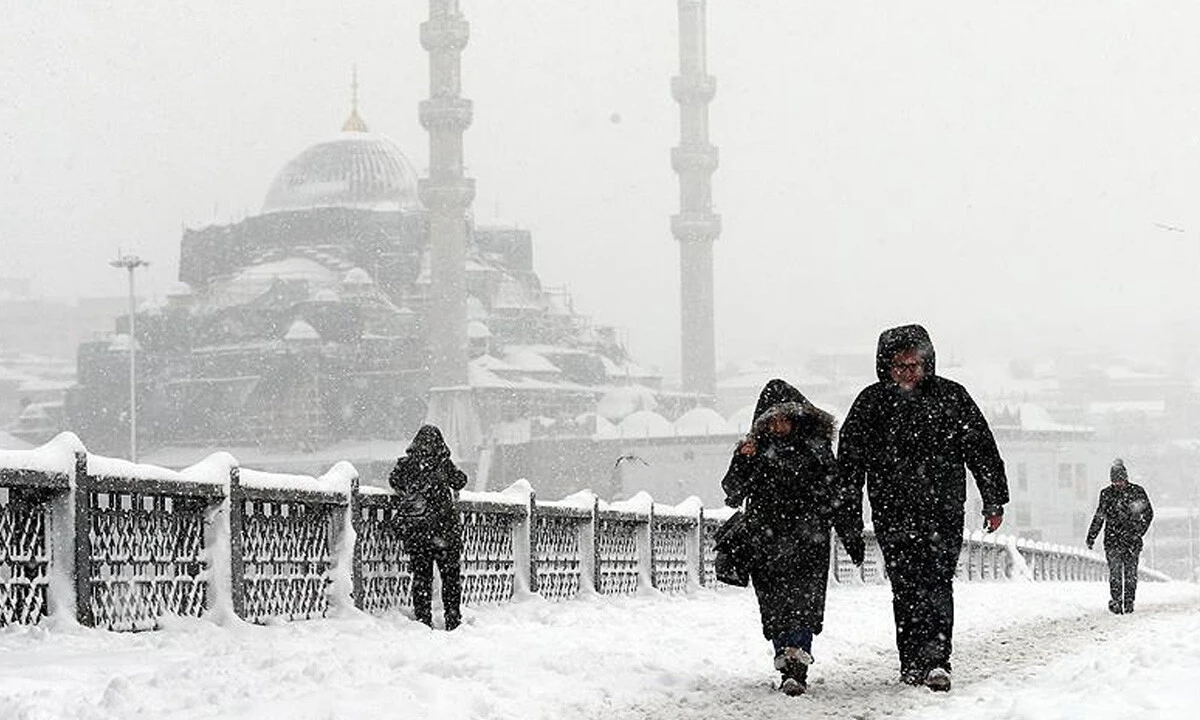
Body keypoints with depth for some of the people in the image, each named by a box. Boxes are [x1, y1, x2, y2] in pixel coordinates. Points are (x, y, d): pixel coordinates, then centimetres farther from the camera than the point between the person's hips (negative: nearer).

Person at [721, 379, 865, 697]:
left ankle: (796, 670, -22)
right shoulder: (756, 449, 6)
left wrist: (852, 536, 11)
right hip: (767, 545, 2)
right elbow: (733, 492, -3)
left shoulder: (816, 448, 6)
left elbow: (837, 495, 11)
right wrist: (743, 462, -20)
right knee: (775, 608, 1)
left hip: (809, 541, -1)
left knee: (804, 603, -14)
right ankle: (789, 666, 13)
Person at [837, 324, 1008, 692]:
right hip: (892, 513, 1)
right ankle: (915, 662, 8)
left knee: (936, 582, -12)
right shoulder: (872, 402, 5)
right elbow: (850, 458, 7)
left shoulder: (951, 397, 4)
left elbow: (982, 450, 8)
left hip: (944, 509, -1)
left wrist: (994, 501, 6)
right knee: (906, 588, 2)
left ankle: (934, 660, -17)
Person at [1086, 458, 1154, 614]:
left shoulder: (1137, 491, 1)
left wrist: (1139, 531, -5)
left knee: (1130, 573, 3)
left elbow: (1148, 513, 6)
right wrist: (1091, 537, 11)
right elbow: (1099, 517, 14)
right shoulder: (1106, 494, 6)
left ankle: (1129, 602, 11)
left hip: (1132, 539, 0)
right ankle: (1116, 601, -12)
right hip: (1112, 540, 0)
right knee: (1115, 572, -11)